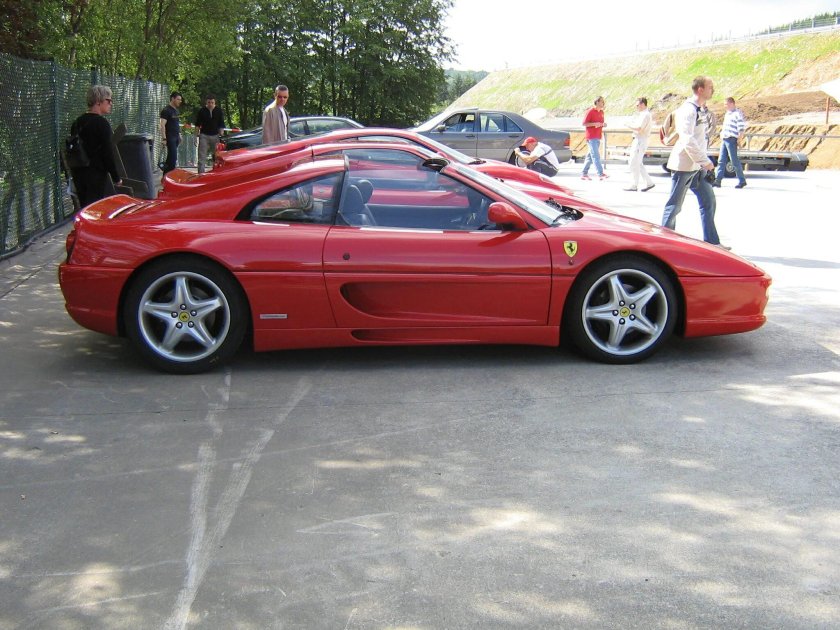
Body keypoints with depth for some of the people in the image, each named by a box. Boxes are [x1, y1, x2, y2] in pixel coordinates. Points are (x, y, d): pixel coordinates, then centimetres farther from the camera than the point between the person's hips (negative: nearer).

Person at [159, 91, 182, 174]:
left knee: (171, 158, 11)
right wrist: (164, 138, -22)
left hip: (176, 137, 8)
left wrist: (179, 135, 21)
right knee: (173, 157, -11)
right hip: (170, 137, -8)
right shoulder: (166, 110, -10)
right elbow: (162, 125, -15)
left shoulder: (176, 111, 18)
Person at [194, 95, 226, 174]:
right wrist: (196, 136, 0)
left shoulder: (219, 111, 3)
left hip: (215, 136, 1)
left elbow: (221, 125, 7)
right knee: (202, 157, -7)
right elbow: (197, 125, 6)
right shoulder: (202, 111, 1)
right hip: (204, 135, -1)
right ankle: (201, 173, -8)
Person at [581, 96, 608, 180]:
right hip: (591, 137, -8)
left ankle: (584, 174, 16)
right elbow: (584, 123, -10)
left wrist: (603, 124, 3)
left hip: (598, 137, 8)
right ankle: (600, 173, -17)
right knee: (595, 156, -12)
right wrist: (594, 124, -21)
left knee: (590, 156, 10)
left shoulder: (601, 112, 15)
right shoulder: (591, 111, -9)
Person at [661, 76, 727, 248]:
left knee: (709, 202, 9)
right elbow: (687, 140, -26)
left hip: (698, 166, 9)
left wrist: (704, 162, 13)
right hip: (683, 165, -9)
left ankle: (711, 241, 14)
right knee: (675, 205, 0)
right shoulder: (688, 110, -16)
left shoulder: (700, 110, 14)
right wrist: (705, 161, -24)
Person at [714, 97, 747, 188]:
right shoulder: (727, 114, 19)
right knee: (721, 160, 4)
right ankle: (717, 180, 4)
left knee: (734, 161, -5)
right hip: (724, 140, 9)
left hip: (732, 140, -9)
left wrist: (740, 137, -16)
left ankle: (742, 181, 3)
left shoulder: (737, 113, -9)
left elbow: (742, 127, -13)